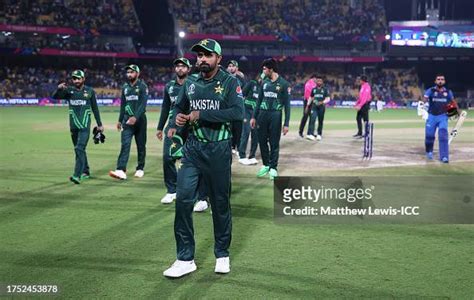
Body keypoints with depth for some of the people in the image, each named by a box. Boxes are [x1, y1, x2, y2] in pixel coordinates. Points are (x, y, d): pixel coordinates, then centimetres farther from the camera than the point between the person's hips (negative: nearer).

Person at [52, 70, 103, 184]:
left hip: (85, 126, -4)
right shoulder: (69, 91, 5)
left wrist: (99, 124, 8)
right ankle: (85, 172, 27)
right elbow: (55, 96, -8)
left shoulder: (89, 91, 2)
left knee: (80, 149, -16)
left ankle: (77, 175, -22)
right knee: (78, 150, 13)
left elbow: (95, 108, 7)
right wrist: (59, 89, -29)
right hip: (73, 126, 4)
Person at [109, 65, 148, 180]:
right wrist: (120, 120, 17)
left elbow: (143, 104, -15)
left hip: (139, 119, -4)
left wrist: (136, 117, -27)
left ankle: (140, 169, 19)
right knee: (125, 144, -9)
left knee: (141, 145, 5)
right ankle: (121, 170, -18)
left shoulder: (142, 87, -4)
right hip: (127, 119, 4)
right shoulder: (125, 87, 13)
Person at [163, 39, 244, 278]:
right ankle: (185, 259, 2)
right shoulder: (190, 84, 10)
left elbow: (238, 112, -18)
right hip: (193, 148, 4)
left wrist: (201, 115, -19)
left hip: (219, 150, -3)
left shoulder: (229, 82, -4)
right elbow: (179, 107, 24)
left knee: (220, 202, 7)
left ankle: (222, 255, 24)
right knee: (183, 199, -6)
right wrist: (176, 120, -1)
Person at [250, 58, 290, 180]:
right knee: (262, 141, 8)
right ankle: (265, 165, 23)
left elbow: (287, 104, -4)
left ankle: (273, 168, 13)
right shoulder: (264, 82, 10)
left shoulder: (283, 83, -4)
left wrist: (286, 124, -8)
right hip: (262, 114, 5)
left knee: (274, 143, 2)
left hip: (275, 115, -4)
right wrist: (254, 117, 11)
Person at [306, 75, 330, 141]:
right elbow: (311, 97, 19)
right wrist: (308, 105, 13)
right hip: (314, 106, 1)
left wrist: (322, 102, -19)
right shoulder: (314, 89, 11)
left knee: (320, 121, 5)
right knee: (312, 119, -13)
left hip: (321, 107, -1)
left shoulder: (325, 89, 2)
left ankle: (319, 134, 15)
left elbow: (328, 99, -2)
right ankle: (310, 134, -20)